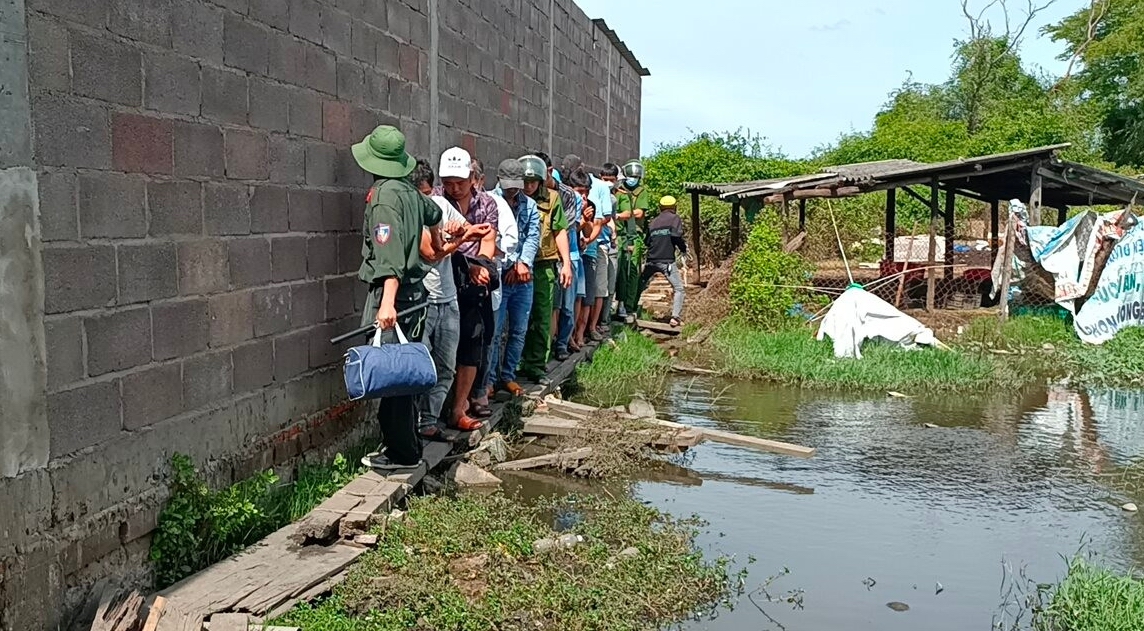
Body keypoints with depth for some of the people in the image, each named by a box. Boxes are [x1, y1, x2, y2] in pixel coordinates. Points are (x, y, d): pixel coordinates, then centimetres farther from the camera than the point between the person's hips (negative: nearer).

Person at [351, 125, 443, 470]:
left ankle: (402, 452, 0)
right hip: (414, 290, 9)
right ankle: (407, 444, 23)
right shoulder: (409, 190, 12)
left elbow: (390, 253, -24)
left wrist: (388, 302, -31)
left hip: (392, 292, -9)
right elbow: (433, 213, 34)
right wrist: (437, 241, 56)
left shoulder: (385, 195, -13)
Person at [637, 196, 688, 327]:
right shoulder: (674, 218, 3)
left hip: (651, 260, 5)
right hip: (667, 260, -5)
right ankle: (675, 317, -13)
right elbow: (676, 236, -12)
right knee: (678, 288, 0)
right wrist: (684, 249, 2)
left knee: (640, 286, 17)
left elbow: (647, 241, 16)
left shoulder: (653, 222, 17)